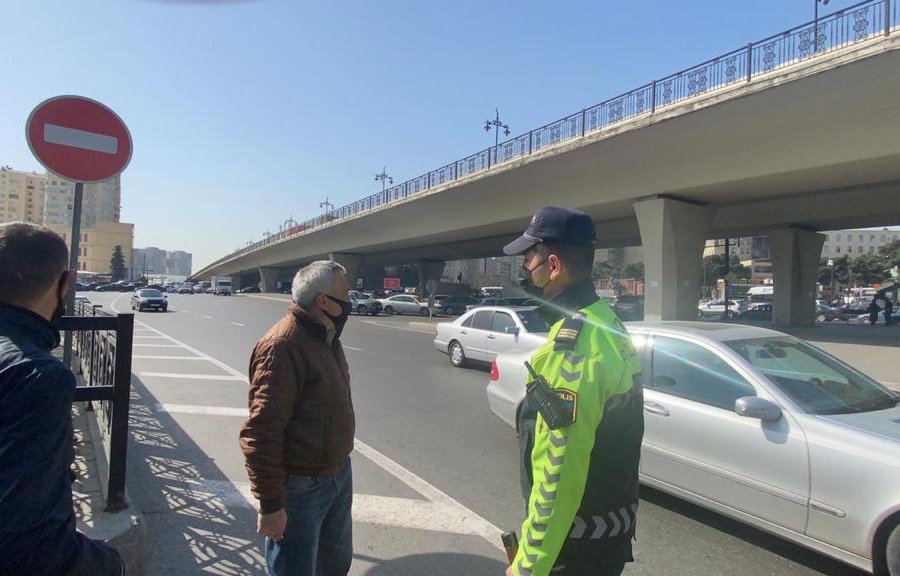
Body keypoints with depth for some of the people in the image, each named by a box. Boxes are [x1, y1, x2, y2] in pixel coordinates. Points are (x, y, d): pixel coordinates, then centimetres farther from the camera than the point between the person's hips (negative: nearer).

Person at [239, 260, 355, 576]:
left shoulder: (326, 337, 5)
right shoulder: (283, 346, -26)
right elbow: (261, 433, -27)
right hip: (301, 487, -8)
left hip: (339, 474, 9)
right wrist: (270, 505, -22)